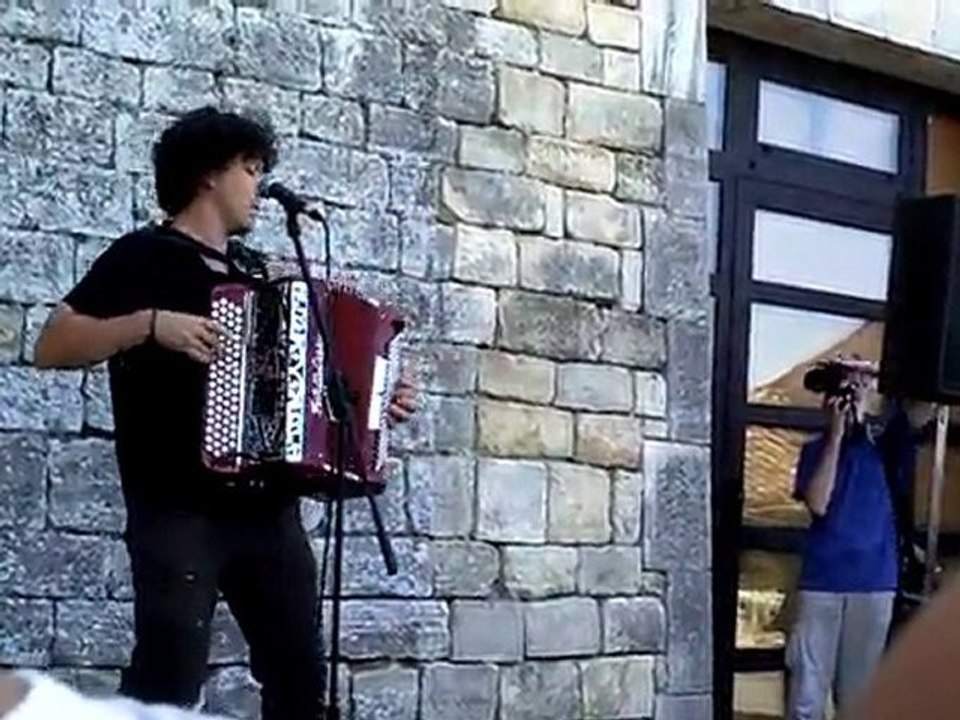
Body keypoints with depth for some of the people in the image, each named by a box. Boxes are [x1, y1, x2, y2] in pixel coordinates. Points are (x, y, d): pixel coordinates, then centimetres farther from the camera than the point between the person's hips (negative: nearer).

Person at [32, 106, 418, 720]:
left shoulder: (251, 274, 22)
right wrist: (151, 324, -19)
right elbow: (52, 345, -7)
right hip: (177, 510, -7)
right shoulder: (144, 256, 1)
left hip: (268, 508, 7)